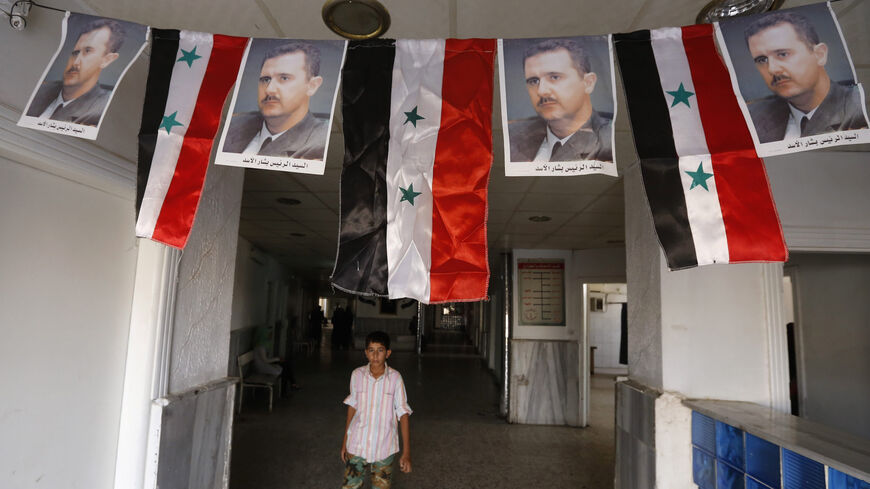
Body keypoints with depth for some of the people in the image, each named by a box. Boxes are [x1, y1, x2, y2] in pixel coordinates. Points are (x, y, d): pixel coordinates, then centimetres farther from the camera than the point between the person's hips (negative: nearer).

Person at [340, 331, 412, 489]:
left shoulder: (395, 378, -11)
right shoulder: (357, 375, -6)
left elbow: (403, 413, -8)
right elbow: (352, 407, 6)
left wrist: (406, 452, -10)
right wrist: (345, 441, 11)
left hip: (384, 447, -1)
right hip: (357, 445, 1)